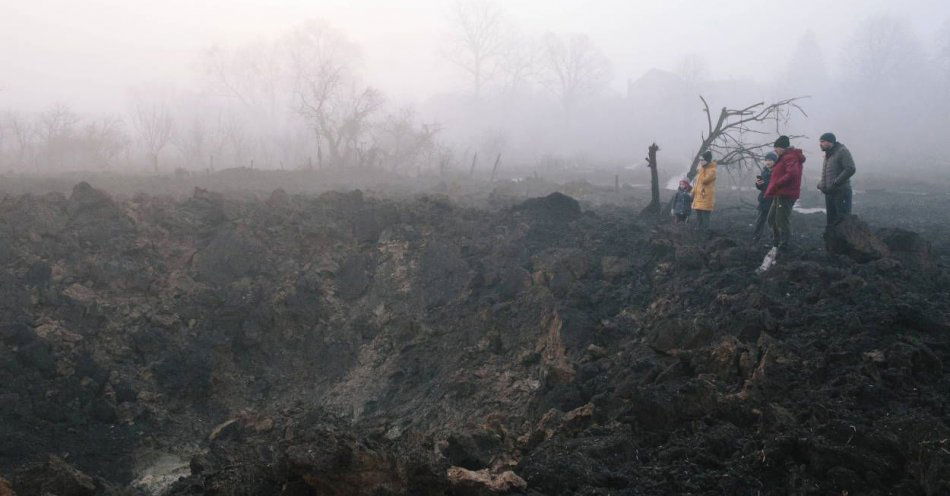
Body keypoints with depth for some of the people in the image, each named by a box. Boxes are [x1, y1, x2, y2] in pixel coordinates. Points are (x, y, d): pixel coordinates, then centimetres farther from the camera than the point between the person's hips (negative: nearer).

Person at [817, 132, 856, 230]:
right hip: (829, 193, 9)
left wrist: (835, 183, -22)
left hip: (841, 192, -9)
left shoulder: (842, 151, -10)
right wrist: (821, 184, 9)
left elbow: (850, 169, -20)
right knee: (830, 222, 14)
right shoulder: (828, 154, 18)